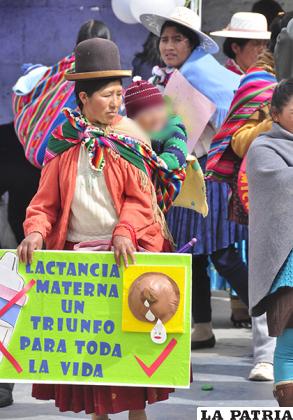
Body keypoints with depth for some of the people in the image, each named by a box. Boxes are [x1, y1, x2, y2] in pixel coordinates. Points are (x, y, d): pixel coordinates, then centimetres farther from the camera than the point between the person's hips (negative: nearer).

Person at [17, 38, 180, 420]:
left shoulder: (129, 138, 0)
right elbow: (46, 199, 0)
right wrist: (36, 231, -19)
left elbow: (139, 197, -6)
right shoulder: (64, 142, 3)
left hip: (125, 251, -1)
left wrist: (125, 232, -23)